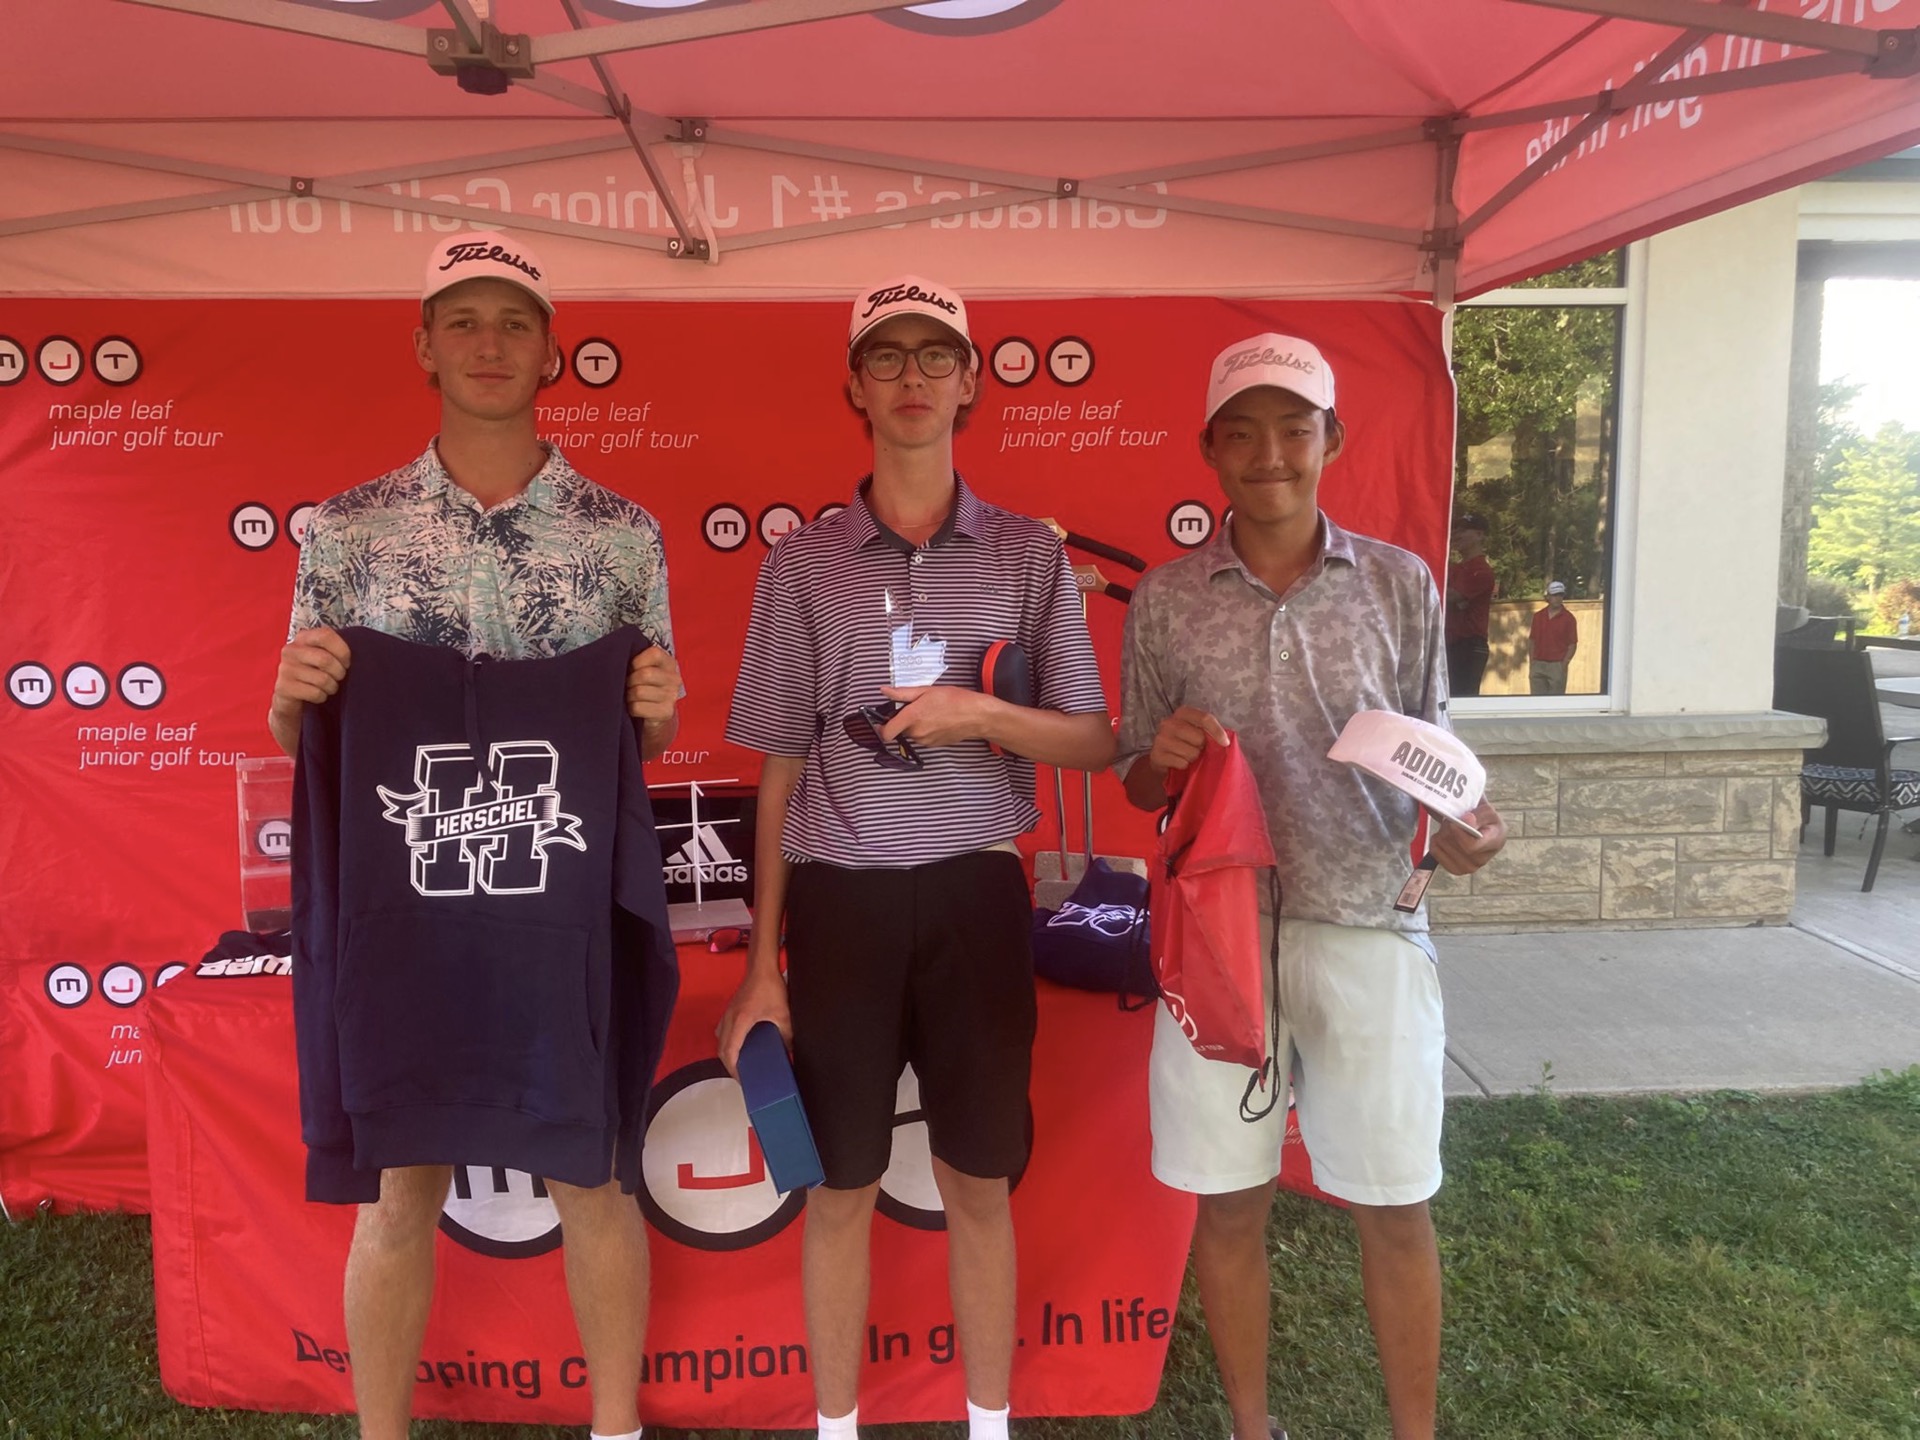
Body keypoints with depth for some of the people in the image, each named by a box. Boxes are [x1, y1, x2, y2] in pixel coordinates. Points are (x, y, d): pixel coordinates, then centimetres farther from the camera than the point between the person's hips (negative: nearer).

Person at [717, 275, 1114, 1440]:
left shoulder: (1030, 556, 3)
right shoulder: (804, 563, 3)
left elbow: (1097, 743, 4)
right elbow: (781, 769, 4)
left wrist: (982, 714, -16)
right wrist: (762, 962, 3)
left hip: (977, 894, 0)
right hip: (840, 899, 0)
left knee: (980, 1183, 12)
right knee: (841, 1189, 11)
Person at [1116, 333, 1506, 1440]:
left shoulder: (1399, 583, 2)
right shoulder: (1166, 600, 2)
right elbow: (1138, 783, 8)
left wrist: (1460, 828, -14)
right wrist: (1163, 759, -14)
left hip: (1367, 929, 0)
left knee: (1394, 1207, 10)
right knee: (1229, 1203, 12)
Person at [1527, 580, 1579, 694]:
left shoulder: (1568, 618, 0)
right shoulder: (1538, 616, 11)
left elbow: (1572, 644, -2)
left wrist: (1564, 665, -12)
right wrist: (1531, 663, 4)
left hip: (1557, 666, -3)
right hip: (1537, 665, 4)